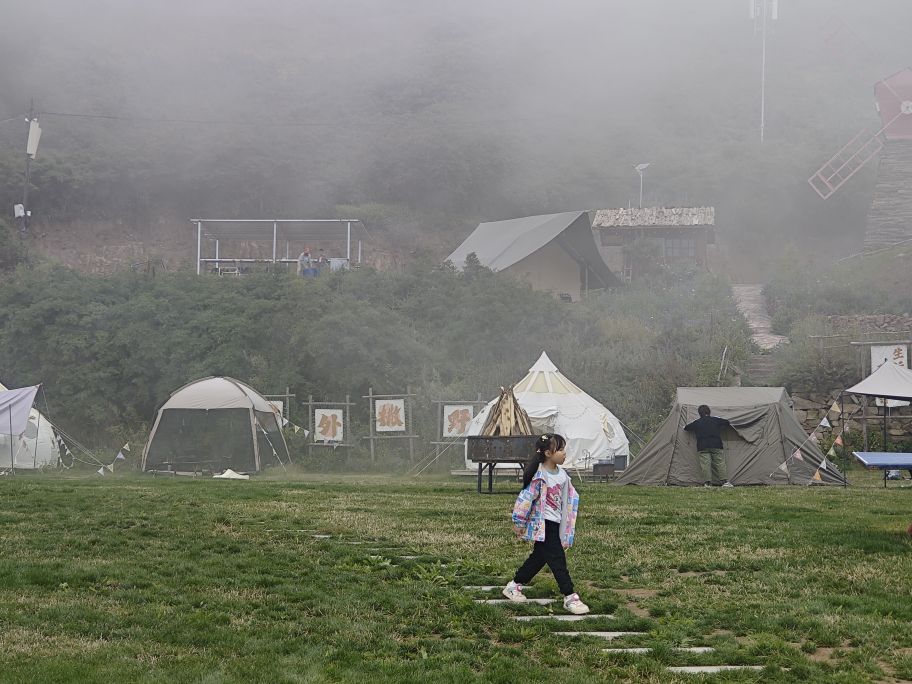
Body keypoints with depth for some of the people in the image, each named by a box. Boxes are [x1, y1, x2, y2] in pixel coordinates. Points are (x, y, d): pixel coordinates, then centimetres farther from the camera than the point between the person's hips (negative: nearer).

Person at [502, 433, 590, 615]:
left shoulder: (562, 474, 6)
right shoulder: (540, 476, -20)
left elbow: (570, 497, 16)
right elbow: (525, 499, -17)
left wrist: (568, 523, 15)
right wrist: (519, 523, -10)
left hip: (555, 523, 9)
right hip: (544, 524, -9)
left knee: (539, 557, 18)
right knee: (557, 559, -8)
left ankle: (514, 586, 32)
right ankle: (570, 597, -5)